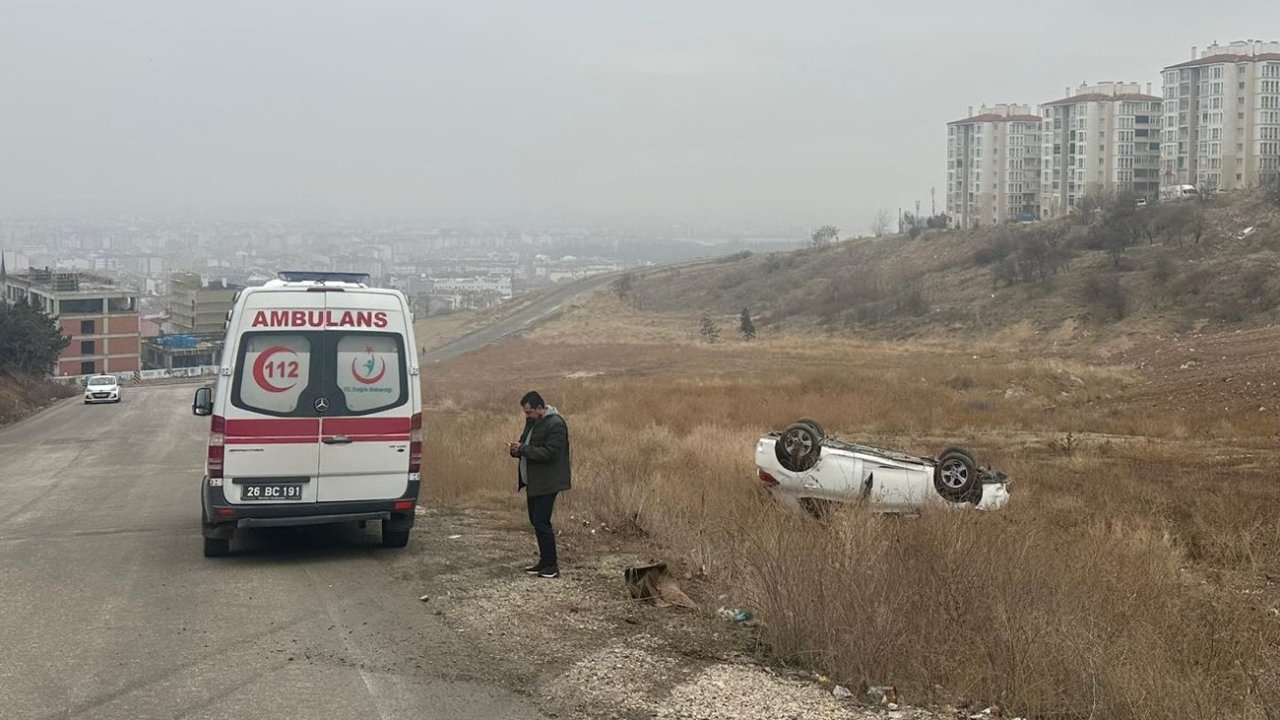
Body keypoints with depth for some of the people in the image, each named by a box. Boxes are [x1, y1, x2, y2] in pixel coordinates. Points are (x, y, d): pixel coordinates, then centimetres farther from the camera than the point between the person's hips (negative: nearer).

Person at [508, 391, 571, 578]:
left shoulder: (555, 424, -17)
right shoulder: (532, 421, 12)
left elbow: (550, 453, -24)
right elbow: (529, 447, 21)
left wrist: (523, 449, -23)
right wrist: (517, 450, -2)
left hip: (546, 483, -9)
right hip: (533, 481, 9)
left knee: (541, 522, -9)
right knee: (536, 521, 13)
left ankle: (551, 565, -2)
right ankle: (545, 561, 23)